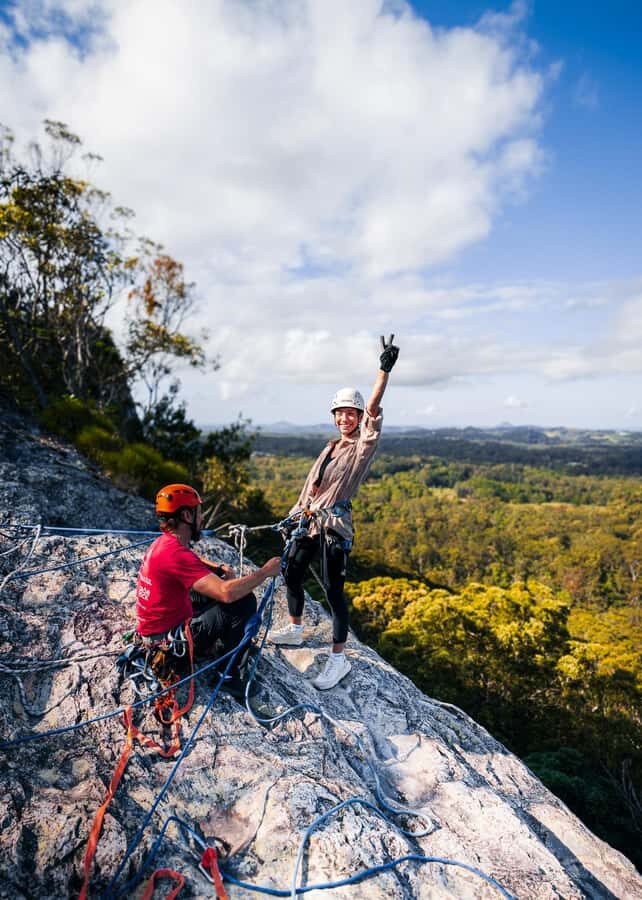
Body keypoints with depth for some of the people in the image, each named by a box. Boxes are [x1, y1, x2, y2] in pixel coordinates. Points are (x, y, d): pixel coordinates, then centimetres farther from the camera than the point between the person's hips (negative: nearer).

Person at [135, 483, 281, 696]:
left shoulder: (163, 543, 3)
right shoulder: (176, 554, -28)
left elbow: (196, 561, 24)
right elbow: (227, 593, -36)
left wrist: (220, 569, 4)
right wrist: (266, 571, -22)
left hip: (153, 631, 10)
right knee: (245, 601, -18)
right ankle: (227, 674, -4)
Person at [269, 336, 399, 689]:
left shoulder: (363, 447, -7)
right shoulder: (330, 448, 14)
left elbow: (373, 409, -22)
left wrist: (384, 370, -33)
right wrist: (294, 514, 18)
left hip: (334, 527, -8)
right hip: (309, 521, 8)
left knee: (333, 590, -5)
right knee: (291, 573, 17)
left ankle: (339, 659, 9)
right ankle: (294, 630, 39)